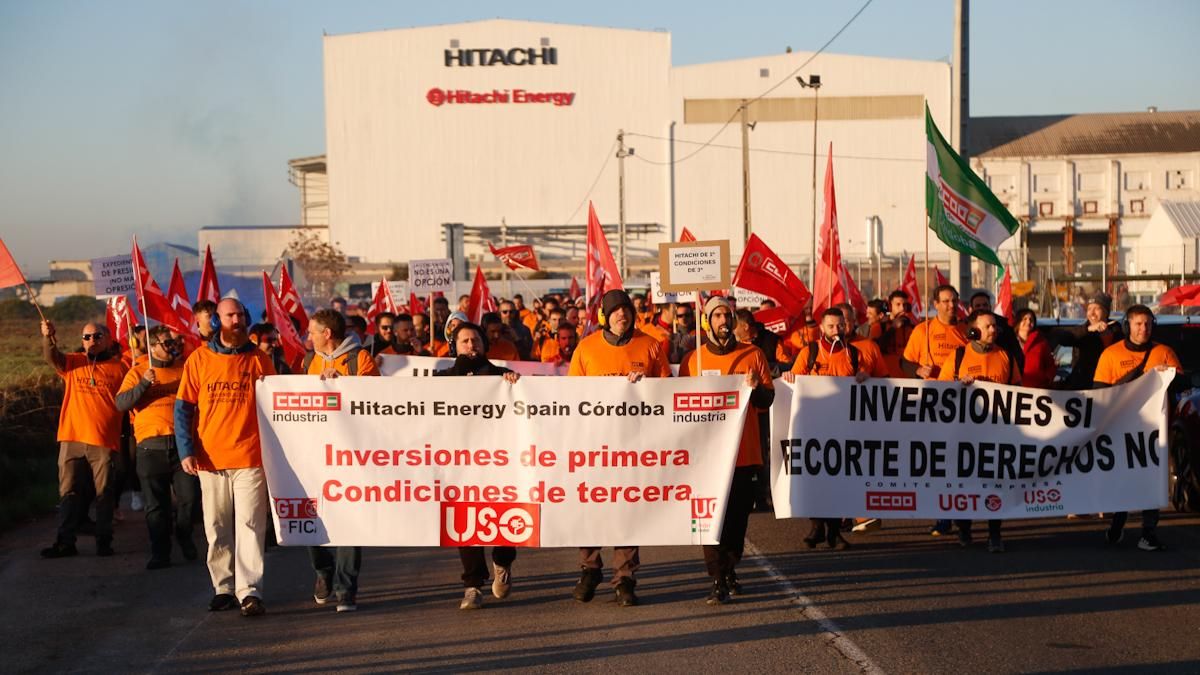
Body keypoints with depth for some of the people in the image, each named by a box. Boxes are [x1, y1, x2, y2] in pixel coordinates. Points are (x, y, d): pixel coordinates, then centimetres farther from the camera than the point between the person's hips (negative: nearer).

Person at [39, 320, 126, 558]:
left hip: (105, 441, -2)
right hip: (72, 440, 2)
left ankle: (104, 542, 12)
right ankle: (65, 542, 6)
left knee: (104, 493, 4)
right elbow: (51, 357, -11)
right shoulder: (72, 362, 8)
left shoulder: (119, 367, 4)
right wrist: (48, 337, -30)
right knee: (69, 493, 4)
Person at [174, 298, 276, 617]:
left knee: (250, 524, -8)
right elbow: (184, 408, 5)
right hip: (210, 458, 1)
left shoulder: (260, 361, 6)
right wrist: (186, 450, -5)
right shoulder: (199, 359, 6)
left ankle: (250, 591, -10)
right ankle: (223, 588, 15)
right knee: (217, 528, 6)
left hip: (250, 457, -1)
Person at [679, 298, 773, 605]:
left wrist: (756, 389, -14)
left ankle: (729, 570, 26)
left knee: (738, 516, 7)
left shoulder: (753, 355, 6)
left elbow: (768, 400, 6)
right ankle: (719, 581, -4)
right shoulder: (693, 359, 5)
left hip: (744, 452, 1)